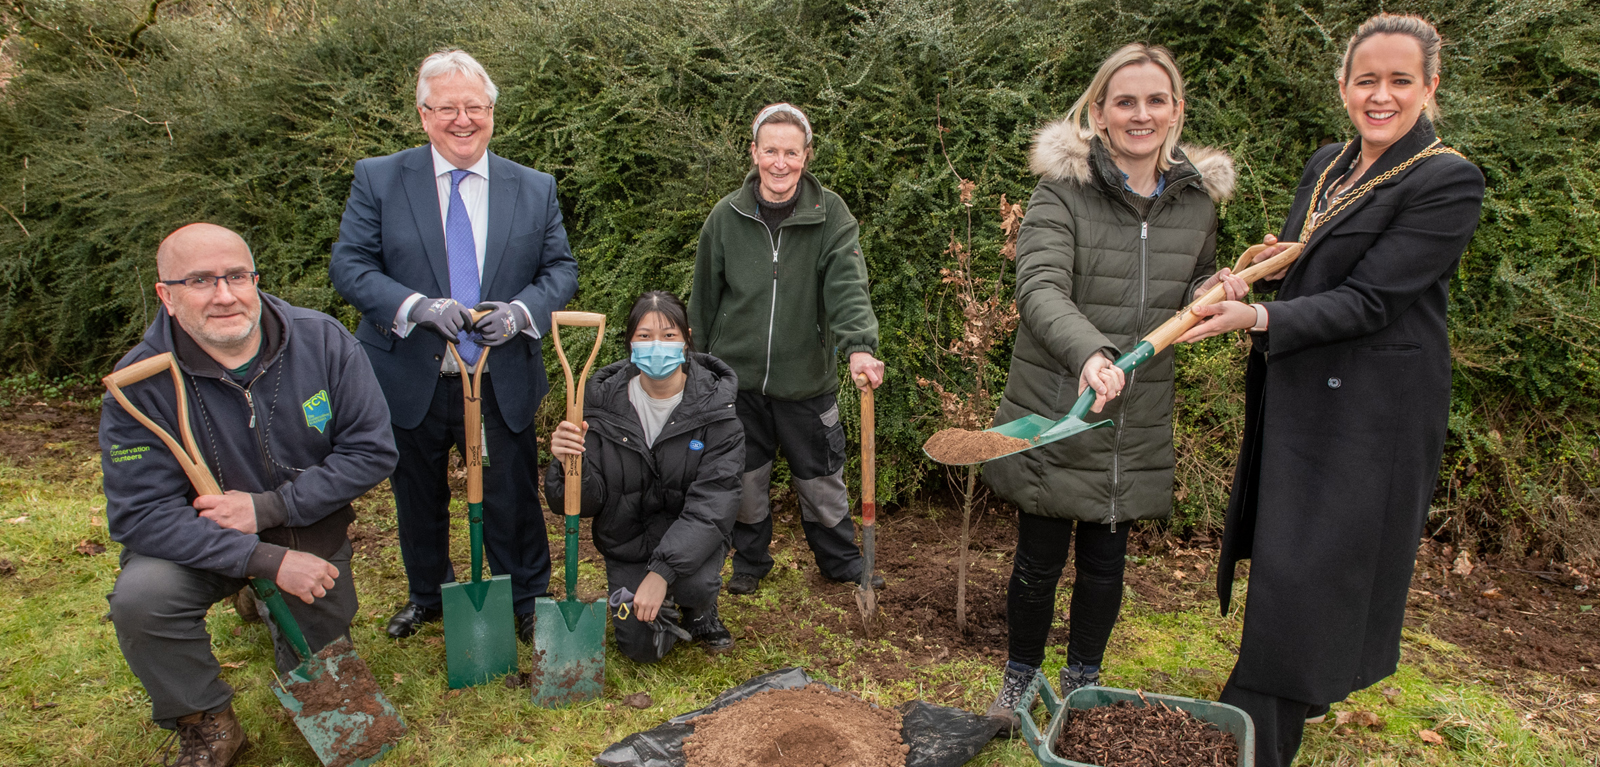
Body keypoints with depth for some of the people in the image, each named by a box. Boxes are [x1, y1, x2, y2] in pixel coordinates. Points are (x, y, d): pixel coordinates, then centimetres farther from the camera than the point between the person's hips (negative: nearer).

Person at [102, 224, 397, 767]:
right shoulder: (140, 382, -21)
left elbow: (372, 450, -15)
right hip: (199, 542, -1)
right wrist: (269, 561, -30)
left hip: (311, 531, 2)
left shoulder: (321, 340, -17)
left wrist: (268, 508, -23)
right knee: (140, 597, -33)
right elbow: (141, 514, -22)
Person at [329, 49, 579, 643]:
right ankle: (427, 594, 44)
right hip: (409, 383, 1)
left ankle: (528, 602, 31)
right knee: (418, 500, 19)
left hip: (501, 386, 0)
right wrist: (416, 306, -24)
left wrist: (522, 311, -17)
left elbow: (561, 268, 3)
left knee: (512, 499, 7)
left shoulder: (535, 189, 3)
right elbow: (348, 265, -7)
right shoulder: (378, 179, -2)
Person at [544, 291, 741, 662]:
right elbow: (588, 502, -10)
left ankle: (701, 612, 7)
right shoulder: (604, 402, -9)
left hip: (690, 541, -1)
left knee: (694, 584, -32)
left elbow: (711, 506, -22)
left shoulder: (714, 409, -15)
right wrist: (568, 465, -33)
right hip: (627, 544, 2)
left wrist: (662, 570, -32)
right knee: (642, 646, -9)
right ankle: (660, 604, 26)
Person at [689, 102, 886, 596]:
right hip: (737, 373, 1)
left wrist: (859, 345, -37)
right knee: (745, 477, 13)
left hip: (807, 376, -1)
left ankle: (841, 560, 35)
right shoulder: (726, 216, -4)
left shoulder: (831, 216, -8)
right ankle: (750, 561, 36)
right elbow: (704, 297, 4)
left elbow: (848, 286, -20)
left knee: (820, 476, 12)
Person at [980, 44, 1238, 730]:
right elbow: (1040, 289, -26)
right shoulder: (1062, 190, -11)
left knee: (1105, 562, 16)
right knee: (1039, 559, 10)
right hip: (1053, 411, -3)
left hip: (1137, 422, 4)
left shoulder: (1197, 199, 5)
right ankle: (1020, 676, 35)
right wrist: (1089, 351, -44)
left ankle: (1083, 680, 39)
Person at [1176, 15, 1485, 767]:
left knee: (1309, 575, -3)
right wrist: (1272, 264, 0)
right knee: (1281, 566, 18)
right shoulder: (1326, 164, 9)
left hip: (1366, 412, -7)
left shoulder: (1448, 182, -13)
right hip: (1295, 395, 8)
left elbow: (1368, 301, -20)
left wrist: (1259, 318, -30)